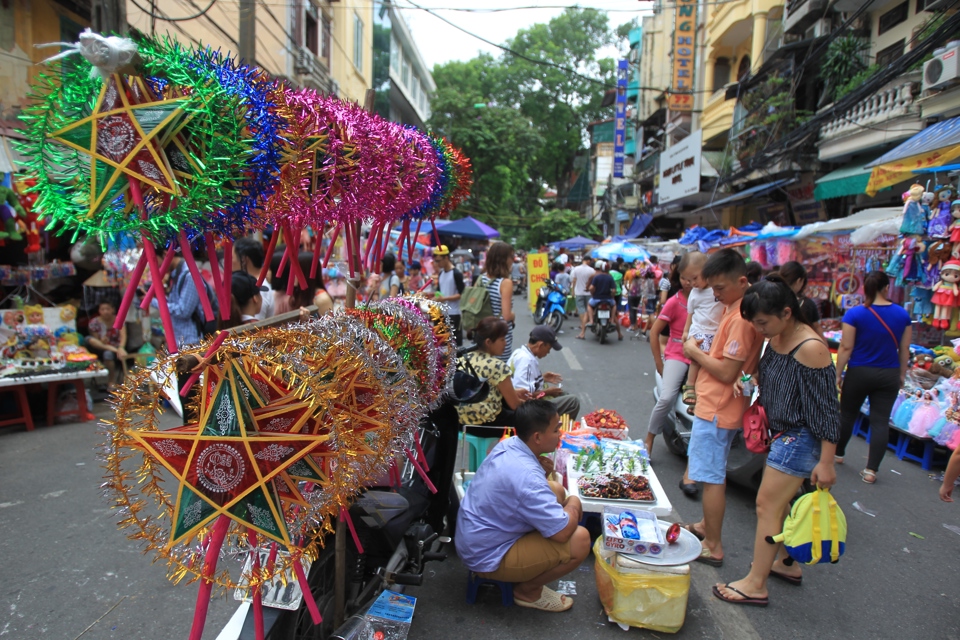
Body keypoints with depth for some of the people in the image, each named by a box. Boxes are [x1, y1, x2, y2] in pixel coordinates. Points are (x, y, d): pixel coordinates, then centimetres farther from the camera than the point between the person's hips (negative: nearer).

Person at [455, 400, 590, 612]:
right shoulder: (527, 477, -32)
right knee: (580, 540, -17)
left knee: (556, 490, 11)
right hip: (486, 557, -9)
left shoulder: (508, 444, -5)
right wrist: (573, 505, -6)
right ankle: (528, 591, 6)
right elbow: (562, 532, -28)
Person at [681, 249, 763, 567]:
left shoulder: (741, 317, -23)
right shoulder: (734, 308, 8)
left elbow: (727, 372, -24)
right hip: (714, 404, 10)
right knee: (713, 473, 22)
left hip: (717, 409, -10)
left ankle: (713, 547, 11)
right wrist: (702, 352, 0)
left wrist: (695, 352, -11)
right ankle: (707, 526, 37)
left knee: (711, 477, 0)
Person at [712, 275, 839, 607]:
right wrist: (748, 383, -3)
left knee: (767, 505, -2)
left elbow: (827, 408, -21)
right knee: (779, 503, 19)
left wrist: (826, 462, -18)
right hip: (782, 433, 9)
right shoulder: (776, 338, 1)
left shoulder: (811, 348, -24)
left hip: (800, 438, -8)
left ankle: (755, 584, 10)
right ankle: (787, 564, 38)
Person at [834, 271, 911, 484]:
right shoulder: (902, 314, -2)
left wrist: (838, 374, -3)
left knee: (847, 415, 16)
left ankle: (838, 454, 33)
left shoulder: (854, 314, -13)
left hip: (859, 373, -2)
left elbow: (846, 348, -11)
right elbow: (904, 350, 4)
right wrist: (902, 374, 15)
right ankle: (871, 470, 7)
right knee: (880, 421, 5)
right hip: (889, 376, 2)